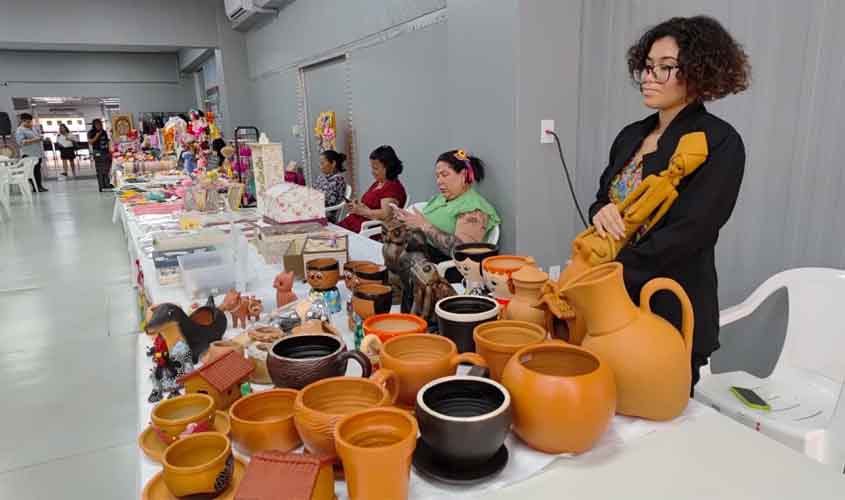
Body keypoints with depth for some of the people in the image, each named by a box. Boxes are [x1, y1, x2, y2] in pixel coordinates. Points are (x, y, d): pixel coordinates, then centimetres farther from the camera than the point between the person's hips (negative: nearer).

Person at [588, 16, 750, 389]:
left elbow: (685, 234, -20)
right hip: (614, 303, 6)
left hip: (671, 311, -6)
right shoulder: (631, 135, 8)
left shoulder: (720, 143, -13)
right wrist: (601, 212, -11)